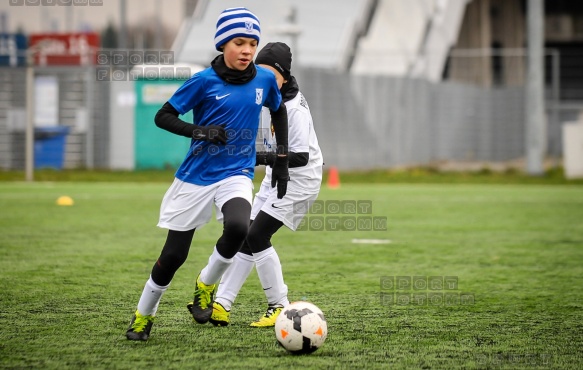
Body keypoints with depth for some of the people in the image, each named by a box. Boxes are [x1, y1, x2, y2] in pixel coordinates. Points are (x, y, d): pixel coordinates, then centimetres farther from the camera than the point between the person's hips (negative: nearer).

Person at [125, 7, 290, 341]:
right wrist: (198, 131, -22)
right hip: (196, 176, -1)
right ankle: (143, 316, 28)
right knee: (174, 255, 3)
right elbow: (163, 117, -5)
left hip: (237, 175, 1)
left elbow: (279, 112, 20)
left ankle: (206, 286, -5)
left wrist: (282, 160, 15)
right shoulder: (205, 81, -10)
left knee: (238, 227, -32)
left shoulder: (264, 79, 0)